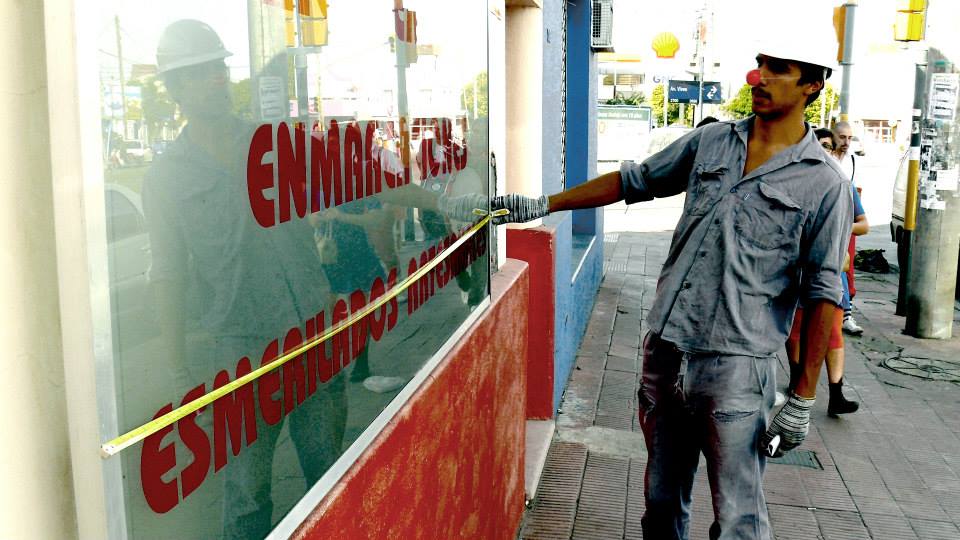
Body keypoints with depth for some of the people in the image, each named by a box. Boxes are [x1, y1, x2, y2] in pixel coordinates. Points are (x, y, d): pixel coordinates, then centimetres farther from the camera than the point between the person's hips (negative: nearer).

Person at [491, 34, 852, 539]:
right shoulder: (711, 141, 10)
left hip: (734, 366, -4)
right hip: (665, 348, 5)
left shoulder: (825, 184, -3)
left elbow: (822, 293, -4)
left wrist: (803, 398, -5)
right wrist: (543, 204, 15)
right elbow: (634, 180, 18)